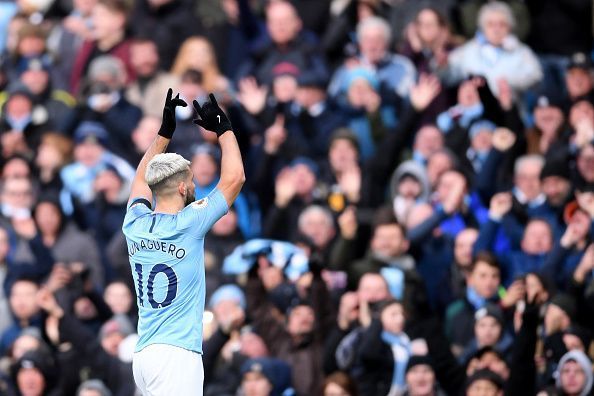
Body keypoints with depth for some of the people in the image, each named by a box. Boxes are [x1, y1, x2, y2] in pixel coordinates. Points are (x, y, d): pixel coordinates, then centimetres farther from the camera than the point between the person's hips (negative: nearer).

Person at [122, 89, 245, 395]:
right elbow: (234, 177, 1)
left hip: (142, 355, 8)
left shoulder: (135, 225, 9)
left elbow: (142, 177, 30)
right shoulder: (187, 225, -7)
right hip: (177, 356, -8)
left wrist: (165, 131, 32)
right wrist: (223, 129, 13)